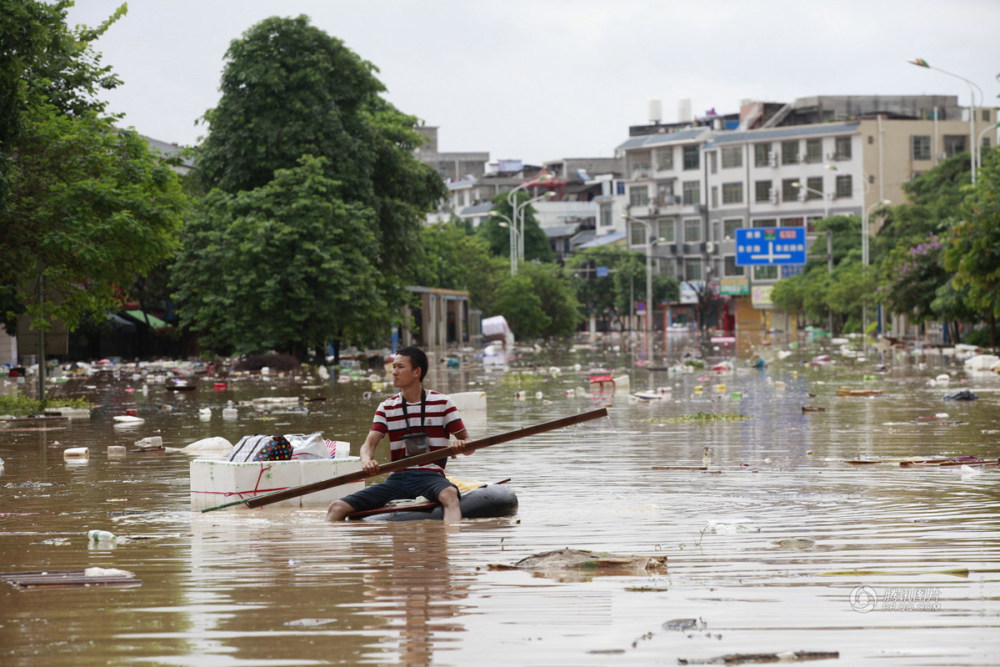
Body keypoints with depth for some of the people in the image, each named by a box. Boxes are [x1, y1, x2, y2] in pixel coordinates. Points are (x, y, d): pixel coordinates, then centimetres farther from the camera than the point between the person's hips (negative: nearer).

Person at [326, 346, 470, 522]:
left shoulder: (442, 403, 5)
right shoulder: (387, 407, 15)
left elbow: (468, 443, 5)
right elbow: (369, 443, 4)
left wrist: (460, 446, -21)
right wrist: (367, 461, -21)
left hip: (430, 476, -4)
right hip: (397, 479, 4)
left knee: (449, 494, -42)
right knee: (337, 508, -13)